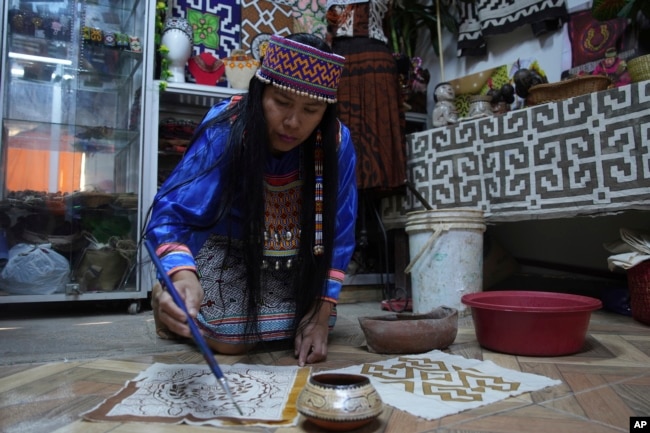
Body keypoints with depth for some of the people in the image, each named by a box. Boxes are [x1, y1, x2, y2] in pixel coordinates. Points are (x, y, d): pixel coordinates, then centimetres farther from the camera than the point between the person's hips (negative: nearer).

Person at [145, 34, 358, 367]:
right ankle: (168, 303, 11)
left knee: (311, 330, -10)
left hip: (292, 258, 4)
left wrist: (321, 313, -19)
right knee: (231, 339, -21)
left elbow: (337, 234, -15)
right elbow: (173, 212, -36)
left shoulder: (337, 142, -22)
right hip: (225, 243, -3)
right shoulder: (226, 129, -29)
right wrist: (183, 277, -58)